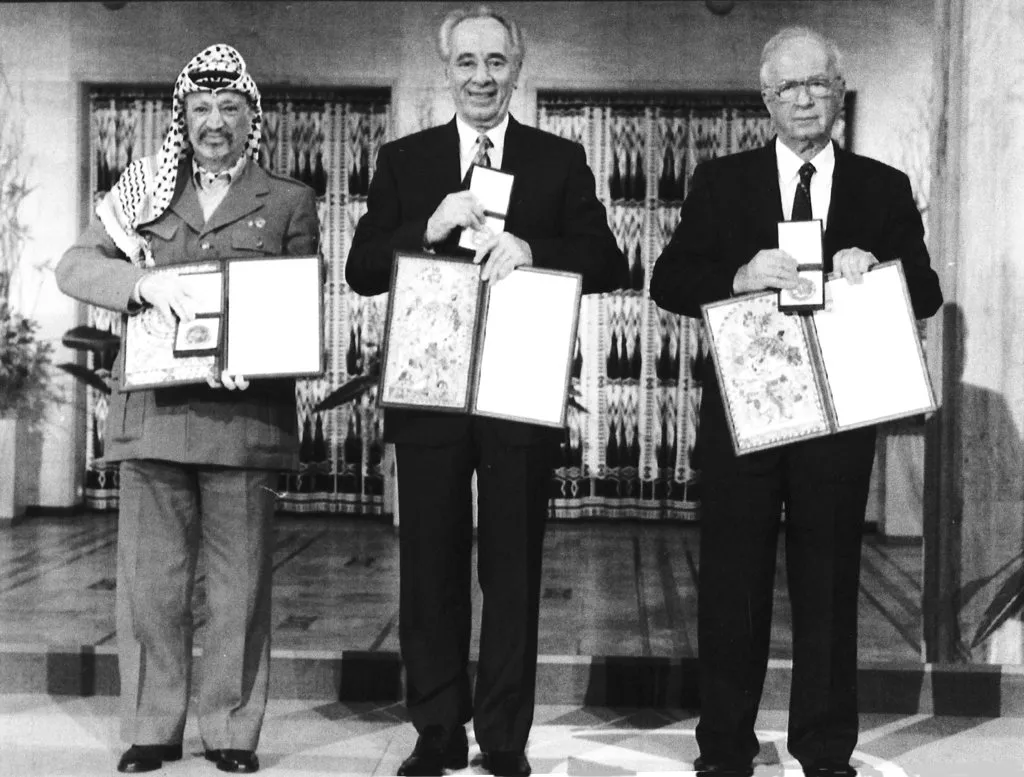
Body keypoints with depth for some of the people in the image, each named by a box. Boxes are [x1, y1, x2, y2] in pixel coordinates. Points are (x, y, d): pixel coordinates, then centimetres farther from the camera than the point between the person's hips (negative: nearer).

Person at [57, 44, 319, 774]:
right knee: (149, 580, 3)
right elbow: (74, 267, 5)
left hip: (245, 414, -1)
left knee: (240, 584, 2)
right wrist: (143, 281, -16)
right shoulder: (147, 194, 16)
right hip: (152, 411, 2)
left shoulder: (289, 202, 11)